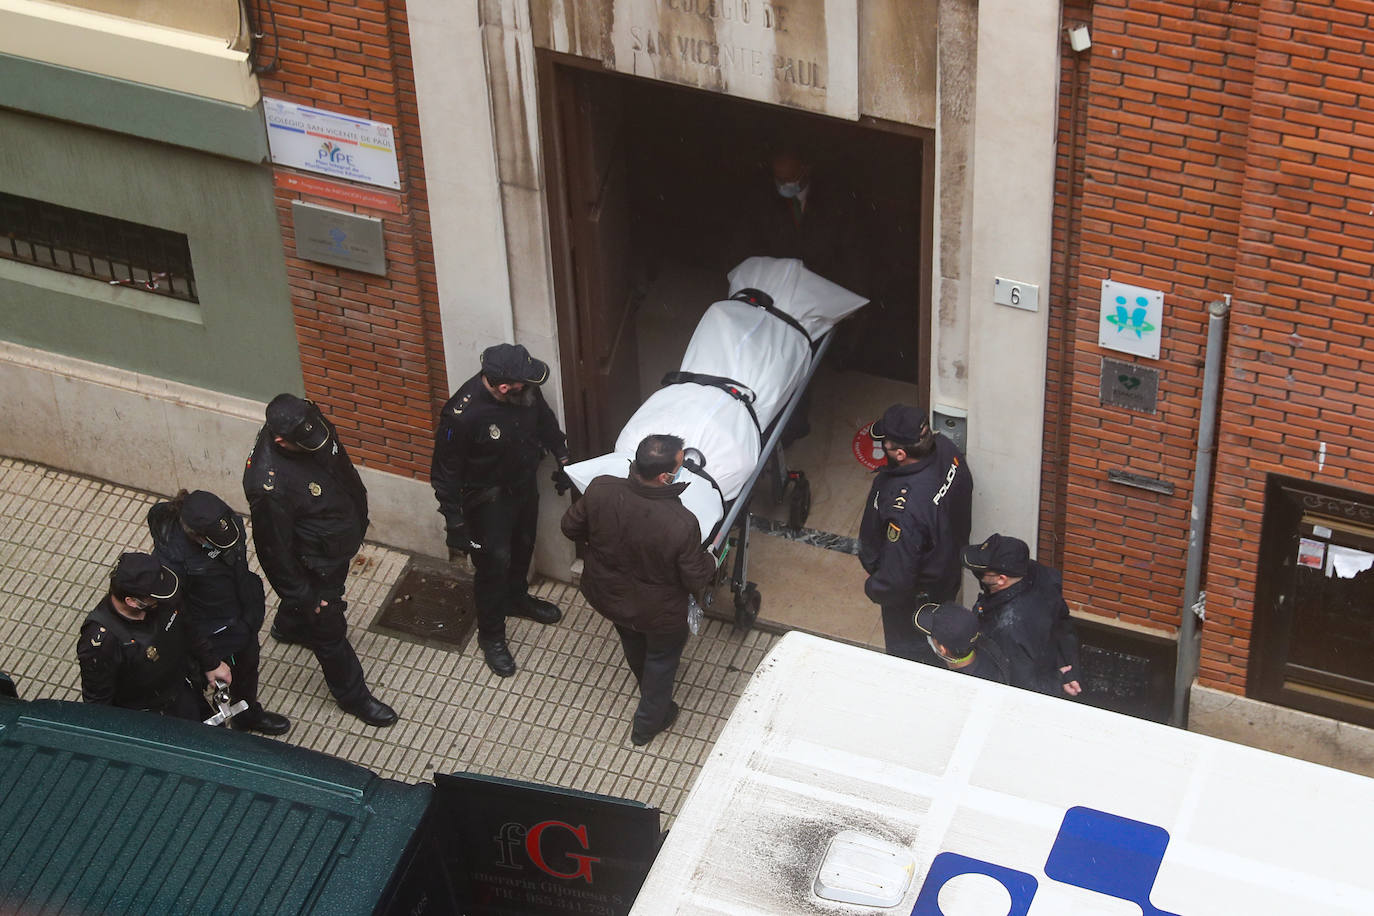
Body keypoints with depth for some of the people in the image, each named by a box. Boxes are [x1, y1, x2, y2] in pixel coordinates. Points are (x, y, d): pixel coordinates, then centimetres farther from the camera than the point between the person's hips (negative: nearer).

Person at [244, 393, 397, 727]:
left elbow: (343, 468, 2)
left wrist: (359, 510, 16)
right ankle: (353, 696, 40)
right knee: (329, 631, 16)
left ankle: (288, 626, 68)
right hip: (317, 564, -7)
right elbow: (274, 549, -28)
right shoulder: (269, 486, -42)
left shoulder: (310, 423, -21)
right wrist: (303, 597, -16)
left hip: (342, 541, 7)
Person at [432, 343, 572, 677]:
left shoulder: (526, 391, -20)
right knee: (494, 562, 7)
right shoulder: (463, 415, -37)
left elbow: (545, 421, 5)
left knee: (523, 547, 27)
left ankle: (516, 598, 56)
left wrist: (562, 460, 14)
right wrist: (455, 527, -19)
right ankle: (491, 636, 30)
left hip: (525, 484, 6)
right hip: (488, 498, -6)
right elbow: (445, 474, -24)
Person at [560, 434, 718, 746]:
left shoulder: (601, 490, -30)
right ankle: (648, 723, 52)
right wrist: (709, 562, -1)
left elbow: (571, 527, -10)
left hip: (605, 596, 4)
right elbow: (696, 580, -23)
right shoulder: (682, 525, -40)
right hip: (658, 614, -4)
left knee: (633, 644, 36)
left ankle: (650, 694, 67)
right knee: (662, 657, 29)